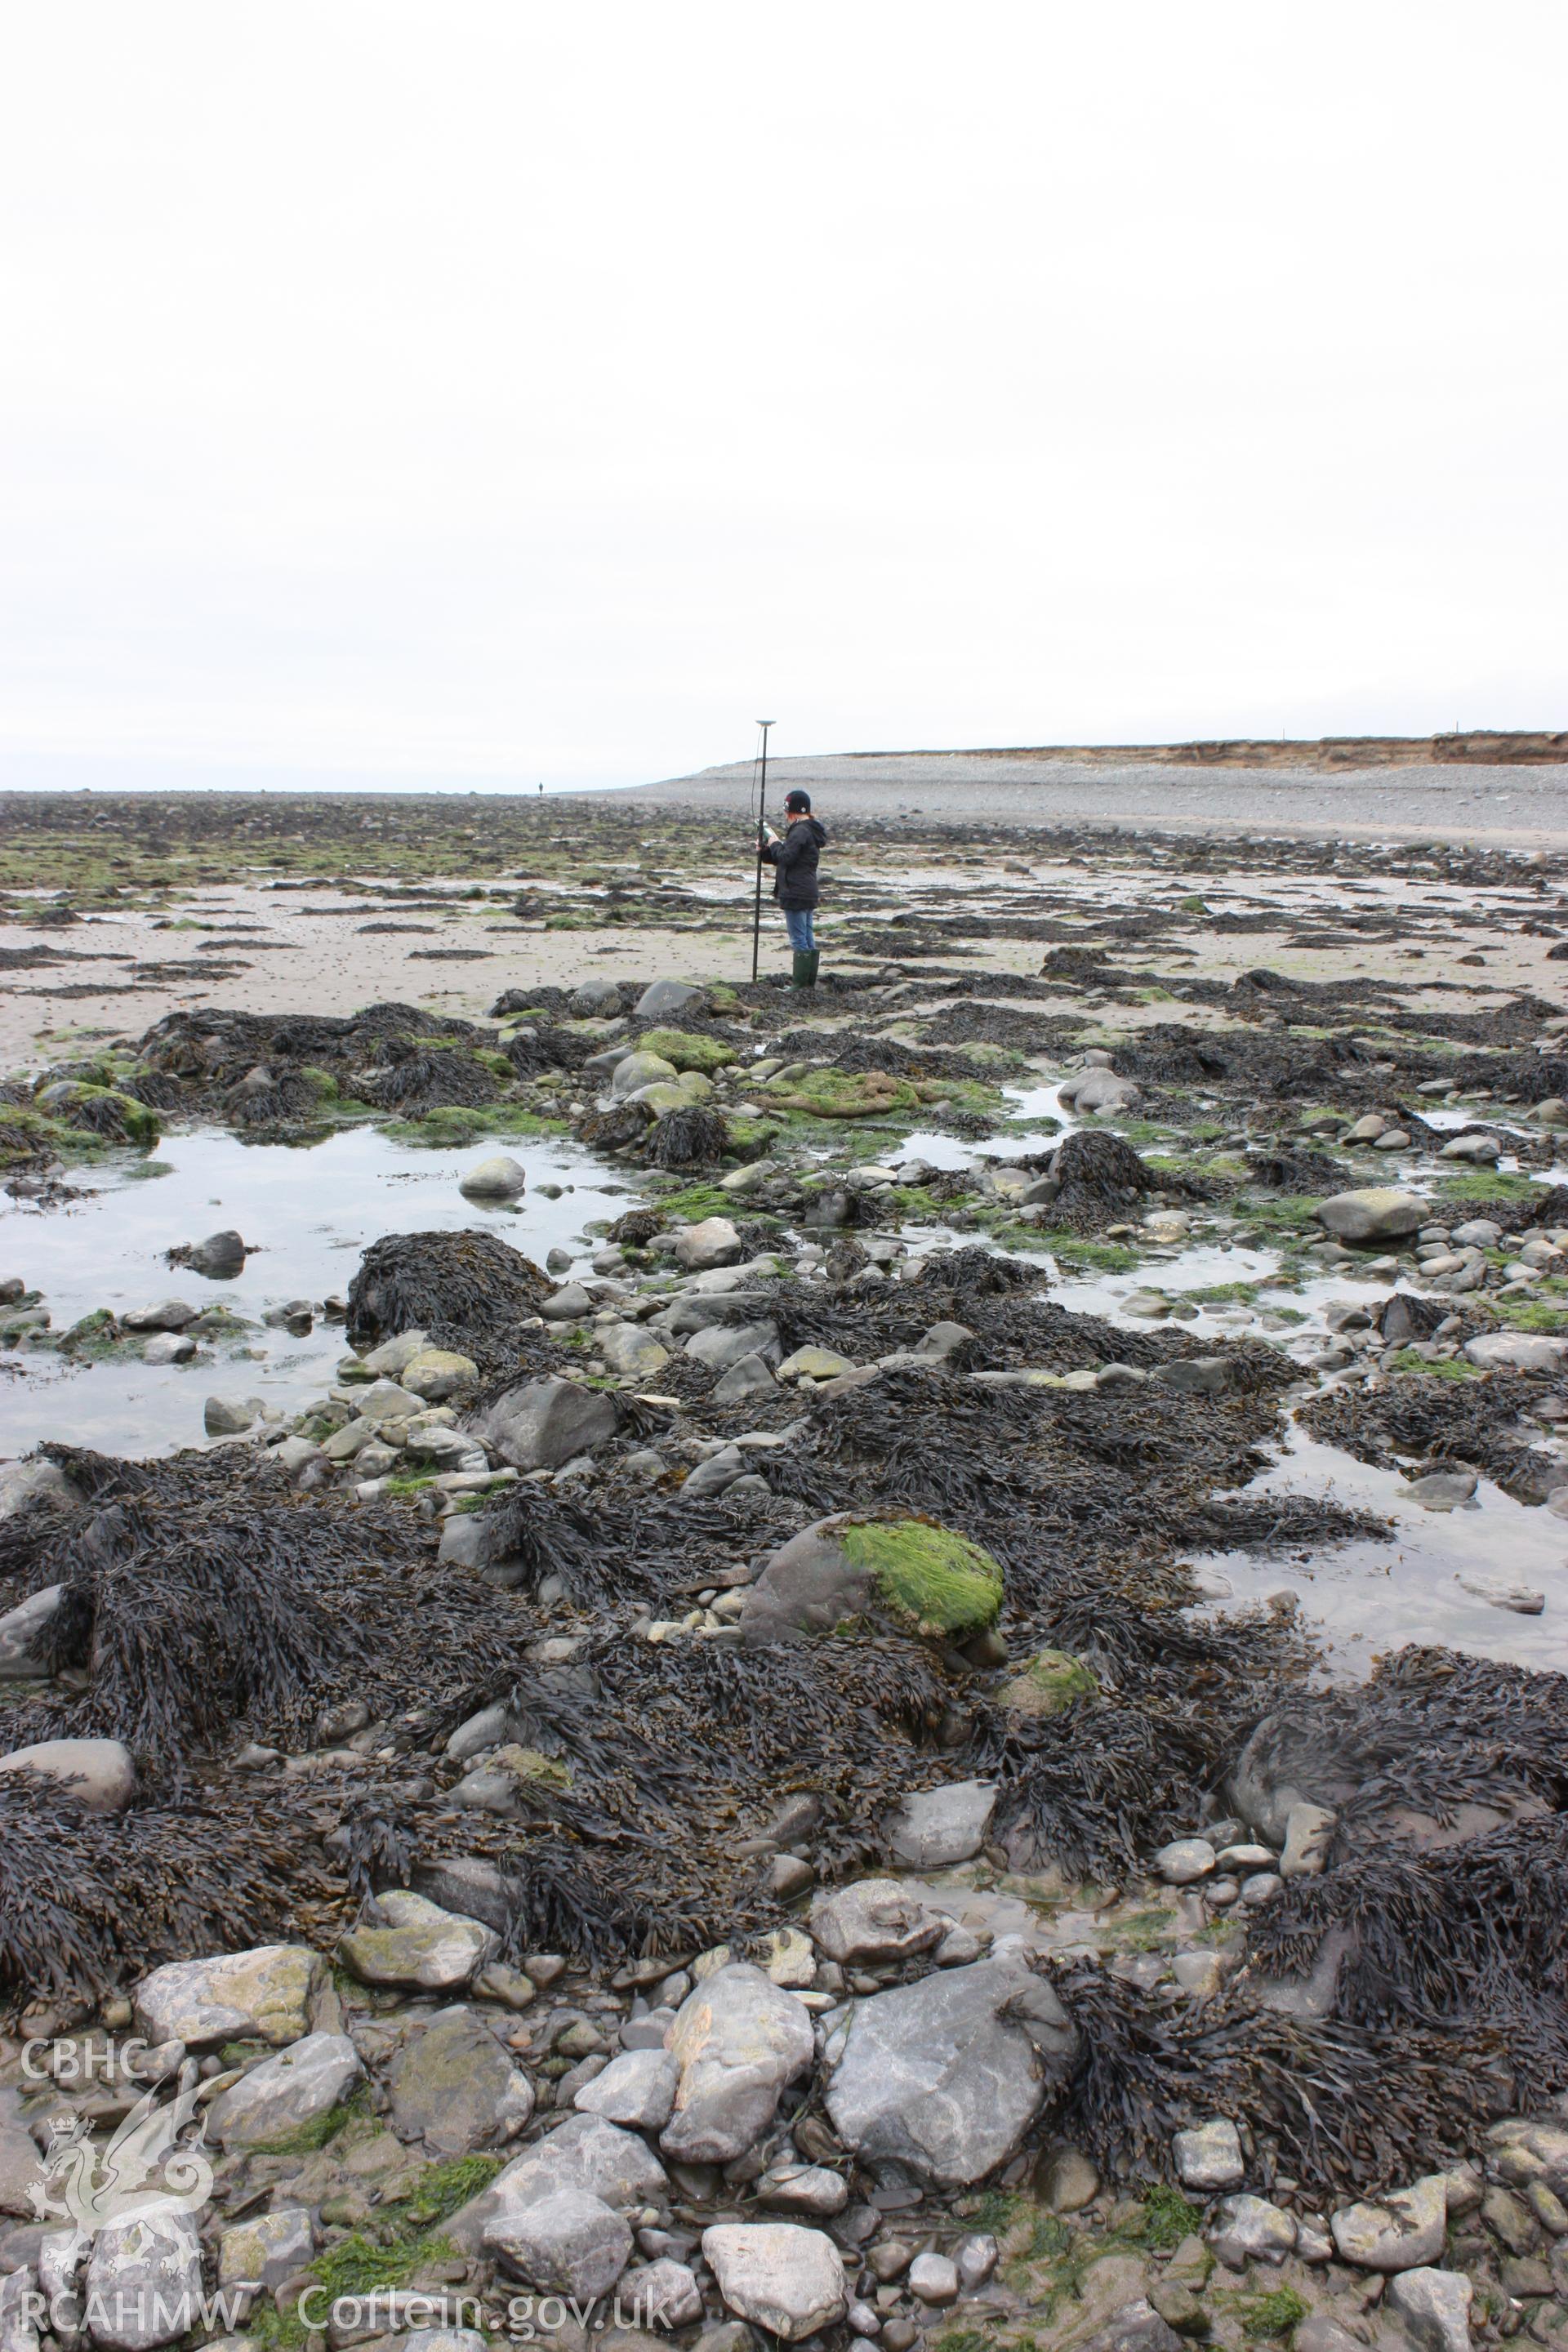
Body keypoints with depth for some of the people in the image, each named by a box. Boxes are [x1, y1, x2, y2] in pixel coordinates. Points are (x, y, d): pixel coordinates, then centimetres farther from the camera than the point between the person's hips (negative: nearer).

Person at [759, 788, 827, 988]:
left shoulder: (800, 832, -16)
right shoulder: (811, 831, 17)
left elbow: (786, 858, -22)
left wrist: (775, 844, -4)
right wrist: (764, 852, 12)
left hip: (795, 895, -10)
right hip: (809, 894, 10)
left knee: (798, 940, -6)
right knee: (809, 939, 12)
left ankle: (800, 984, -4)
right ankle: (810, 982, 18)